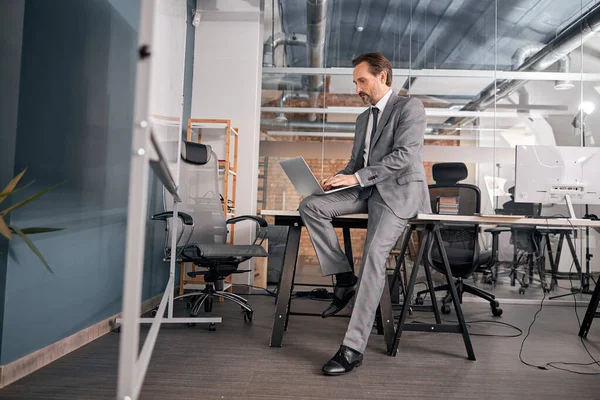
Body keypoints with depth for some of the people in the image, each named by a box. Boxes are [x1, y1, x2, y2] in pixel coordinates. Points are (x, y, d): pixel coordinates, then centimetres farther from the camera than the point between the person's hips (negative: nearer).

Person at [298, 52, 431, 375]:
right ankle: (344, 278, -8)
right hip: (366, 191, 8)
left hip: (398, 191, -7)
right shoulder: (363, 118, 23)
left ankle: (353, 347, -24)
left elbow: (403, 155, -15)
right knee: (310, 206, -15)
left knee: (373, 254, -27)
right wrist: (338, 179, 1)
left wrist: (357, 177, -20)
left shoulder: (410, 107, -1)